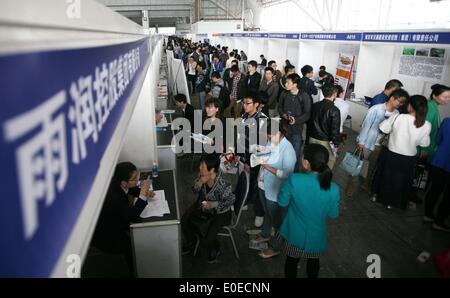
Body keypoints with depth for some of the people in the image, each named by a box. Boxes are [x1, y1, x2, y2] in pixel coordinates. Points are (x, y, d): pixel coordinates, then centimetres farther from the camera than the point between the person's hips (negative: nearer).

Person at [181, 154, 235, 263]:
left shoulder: (223, 184, -35)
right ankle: (190, 243, 28)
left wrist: (214, 204, -29)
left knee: (205, 241, -14)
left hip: (220, 212, -6)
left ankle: (215, 248, 25)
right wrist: (200, 182, -26)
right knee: (184, 220, -3)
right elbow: (195, 191, -4)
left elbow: (231, 200, -19)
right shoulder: (203, 175, -17)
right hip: (203, 204, 6)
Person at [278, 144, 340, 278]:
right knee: (313, 262, 30)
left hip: (294, 233, -1)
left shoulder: (294, 180, -31)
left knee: (292, 261, 26)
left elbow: (282, 202, -14)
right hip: (316, 235, 1)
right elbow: (333, 214, -8)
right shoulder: (333, 189, -25)